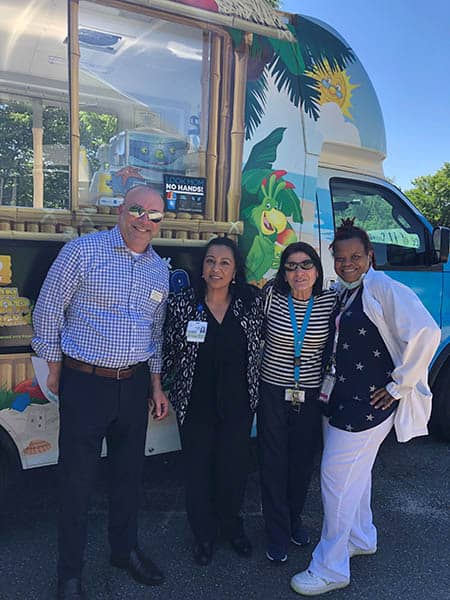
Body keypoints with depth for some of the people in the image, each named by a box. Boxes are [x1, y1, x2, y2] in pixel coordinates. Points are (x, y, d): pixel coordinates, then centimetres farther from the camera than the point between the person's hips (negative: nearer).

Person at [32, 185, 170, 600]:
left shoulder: (160, 269, 7)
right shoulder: (83, 250, -9)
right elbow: (49, 309, -4)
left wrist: (156, 385, 13)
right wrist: (55, 368, -1)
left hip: (135, 383, 5)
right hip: (85, 382, -4)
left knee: (129, 472, 17)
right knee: (77, 479, 7)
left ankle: (125, 550, 40)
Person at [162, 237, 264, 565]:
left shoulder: (252, 302, -6)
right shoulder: (182, 304, -9)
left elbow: (262, 343, 8)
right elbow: (170, 351, 1)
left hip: (238, 405, 1)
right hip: (195, 405, -1)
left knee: (235, 468, 14)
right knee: (198, 469, 13)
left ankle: (232, 525, 43)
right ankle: (204, 533, 39)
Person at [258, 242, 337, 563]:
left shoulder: (331, 301, -7)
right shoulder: (272, 296, -10)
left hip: (312, 396, 2)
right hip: (273, 393, -1)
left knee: (303, 463, 16)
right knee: (274, 465, 7)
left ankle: (295, 520, 43)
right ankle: (277, 535, 28)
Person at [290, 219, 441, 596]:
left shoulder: (383, 289, -17)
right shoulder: (342, 292, 9)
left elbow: (425, 333, -27)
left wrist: (399, 385, -21)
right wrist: (330, 387, 10)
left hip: (369, 402, -9)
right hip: (342, 397, 9)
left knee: (338, 476, -2)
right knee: (356, 472, 22)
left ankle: (330, 569, 16)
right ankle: (361, 539, 44)